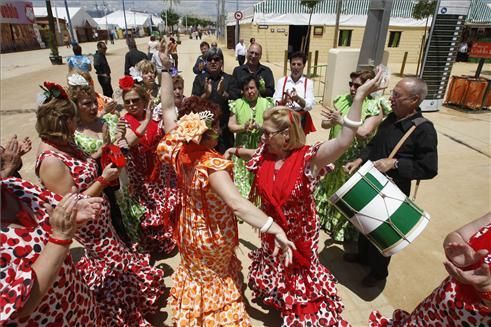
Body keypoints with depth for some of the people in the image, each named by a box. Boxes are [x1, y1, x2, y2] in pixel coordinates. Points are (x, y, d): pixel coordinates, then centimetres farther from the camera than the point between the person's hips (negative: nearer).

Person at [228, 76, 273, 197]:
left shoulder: (266, 103, 1)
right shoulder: (237, 104, 3)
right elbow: (231, 125, 1)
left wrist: (258, 126, -23)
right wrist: (243, 127, -19)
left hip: (261, 148, 0)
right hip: (242, 148, 1)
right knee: (242, 179, 4)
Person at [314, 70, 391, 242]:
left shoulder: (375, 107, -14)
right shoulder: (342, 100, 2)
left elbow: (364, 132, -28)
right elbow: (324, 123, 1)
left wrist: (342, 120, -28)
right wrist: (333, 121, -20)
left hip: (356, 163, -5)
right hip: (334, 158, 6)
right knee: (330, 190, 22)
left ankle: (346, 229, 33)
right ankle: (326, 219, 46)